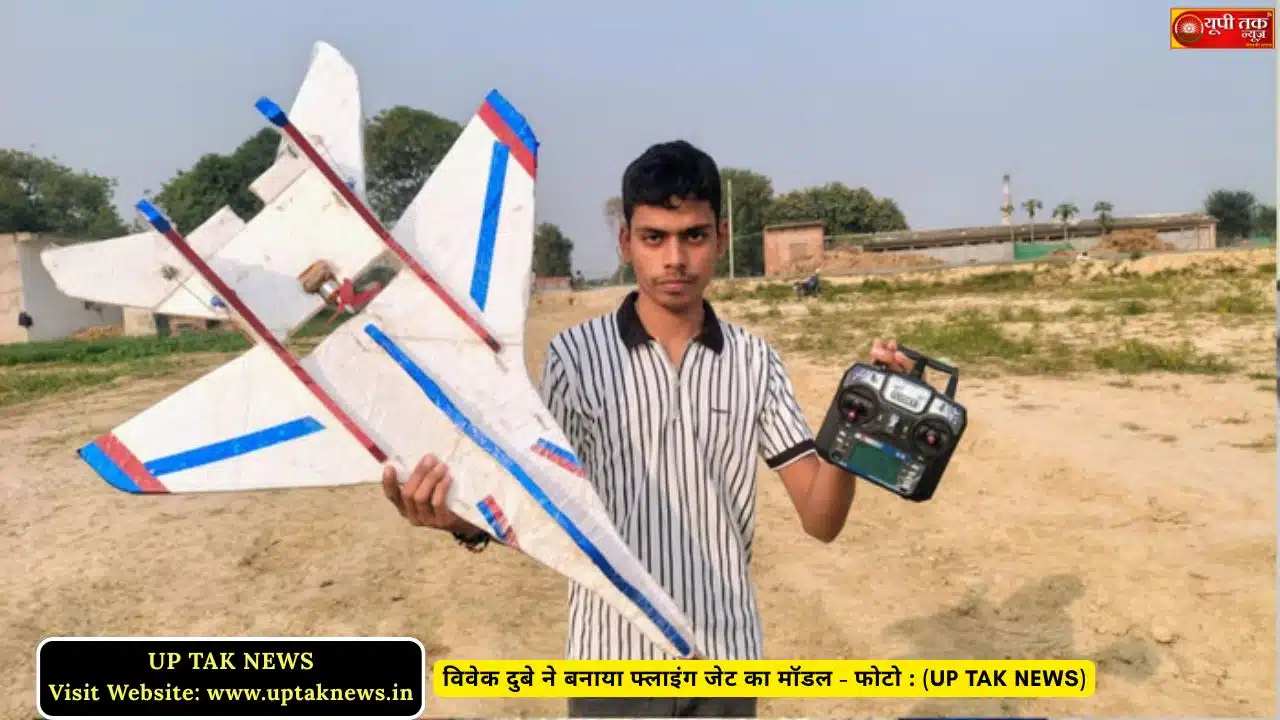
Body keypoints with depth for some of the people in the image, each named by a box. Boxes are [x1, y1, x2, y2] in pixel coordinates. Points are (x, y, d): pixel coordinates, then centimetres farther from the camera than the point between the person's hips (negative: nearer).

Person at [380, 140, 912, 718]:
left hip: (726, 659, 3)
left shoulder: (755, 362, -3)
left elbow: (821, 518, -4)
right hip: (616, 660, -2)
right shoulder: (577, 355, -10)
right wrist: (466, 522, -28)